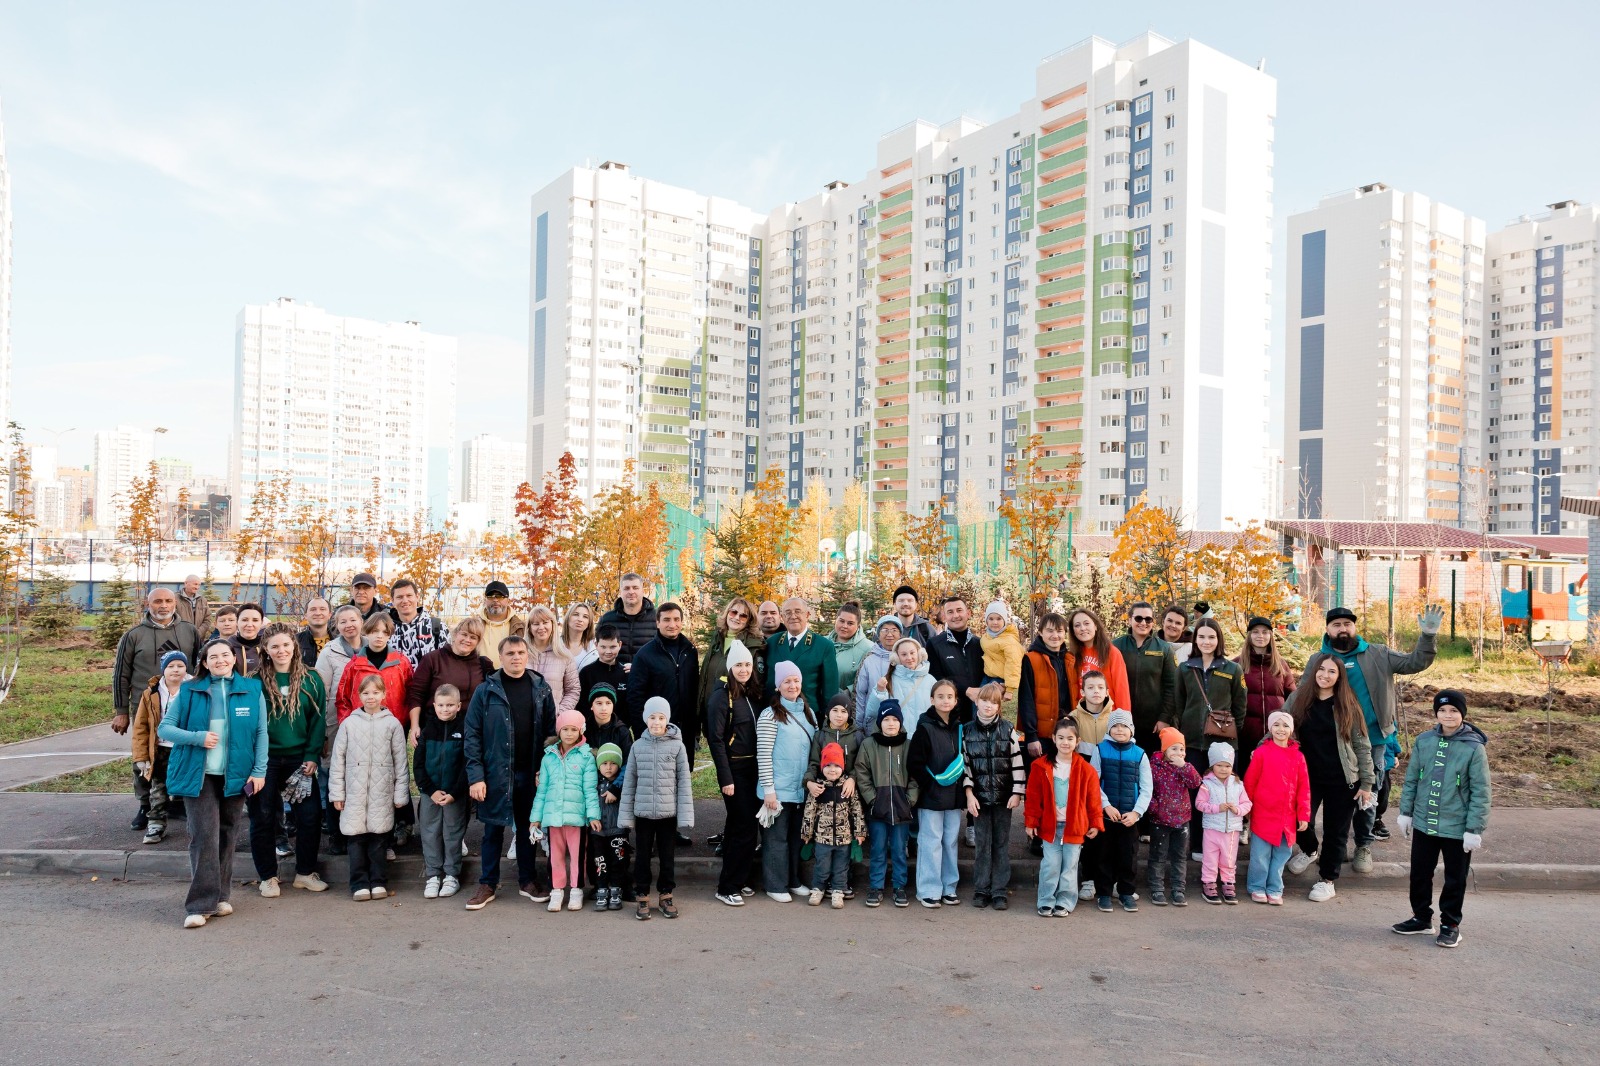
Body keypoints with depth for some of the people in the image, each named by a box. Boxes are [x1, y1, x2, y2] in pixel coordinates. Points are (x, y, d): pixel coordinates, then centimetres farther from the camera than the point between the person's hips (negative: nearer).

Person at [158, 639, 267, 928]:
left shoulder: (252, 689, 3)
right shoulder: (189, 691, 3)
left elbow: (261, 732, 3)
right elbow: (164, 728, 3)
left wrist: (259, 771, -4)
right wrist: (197, 738, -14)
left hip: (236, 775, 2)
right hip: (198, 775, -1)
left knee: (227, 835, 8)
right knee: (205, 835, -9)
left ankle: (220, 896, 21)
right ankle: (201, 904, -4)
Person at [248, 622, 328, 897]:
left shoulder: (311, 679, 3)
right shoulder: (256, 681, 0)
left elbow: (318, 720, 2)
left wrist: (312, 756, -5)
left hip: (299, 758, 1)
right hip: (265, 759, -1)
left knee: (310, 815, 1)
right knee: (263, 818, 5)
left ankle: (305, 872, 17)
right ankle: (267, 876, 21)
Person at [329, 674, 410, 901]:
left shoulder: (392, 724, 2)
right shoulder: (349, 723, 4)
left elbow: (400, 761, 4)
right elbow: (337, 760, 6)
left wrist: (400, 794, 2)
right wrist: (336, 793, 3)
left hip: (382, 794, -1)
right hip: (354, 793, 1)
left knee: (379, 838, 4)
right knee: (356, 839, 2)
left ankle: (378, 882, 14)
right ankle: (360, 884, 11)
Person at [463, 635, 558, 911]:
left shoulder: (541, 689, 3)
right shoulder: (486, 690, -4)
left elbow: (550, 732, 4)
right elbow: (472, 735, -5)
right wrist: (475, 776, -11)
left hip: (530, 773, 2)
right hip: (496, 772, -2)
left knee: (528, 826, 13)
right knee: (493, 828, 8)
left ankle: (528, 880, 26)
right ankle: (488, 884, 21)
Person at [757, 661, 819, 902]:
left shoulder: (808, 713, 10)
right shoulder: (770, 715, -10)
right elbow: (763, 755, -13)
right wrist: (768, 789, -15)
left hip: (802, 789, 6)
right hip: (778, 790, -6)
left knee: (797, 835, 15)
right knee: (776, 838, 2)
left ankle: (794, 881, 28)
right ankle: (775, 885, 13)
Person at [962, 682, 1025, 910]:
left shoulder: (1008, 730, 0)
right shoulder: (968, 731, 1)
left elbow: (1018, 763, 0)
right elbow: (964, 764, 2)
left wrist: (1017, 793, -4)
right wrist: (969, 794, -4)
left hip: (1003, 797, 0)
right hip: (979, 797, 0)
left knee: (1002, 844, 5)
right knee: (982, 844, 6)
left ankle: (999, 891, 13)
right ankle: (981, 890, 16)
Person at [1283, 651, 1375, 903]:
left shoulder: (1347, 706, -5)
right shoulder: (1298, 699, -1)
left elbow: (1362, 747, -1)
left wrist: (1366, 783, -3)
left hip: (1342, 780, -1)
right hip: (1308, 776, 1)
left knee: (1335, 832, 6)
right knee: (1299, 822, -5)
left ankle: (1327, 880, 26)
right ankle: (1309, 850, 31)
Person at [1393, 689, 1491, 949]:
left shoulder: (1474, 748, -12)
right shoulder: (1424, 741, -1)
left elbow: (1481, 792, -10)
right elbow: (1411, 779, 7)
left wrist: (1474, 829, -12)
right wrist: (1406, 812, 7)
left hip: (1457, 828, -4)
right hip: (1423, 823, 4)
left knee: (1455, 879, 11)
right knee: (1419, 873, 15)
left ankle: (1450, 924, 27)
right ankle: (1421, 917, 32)